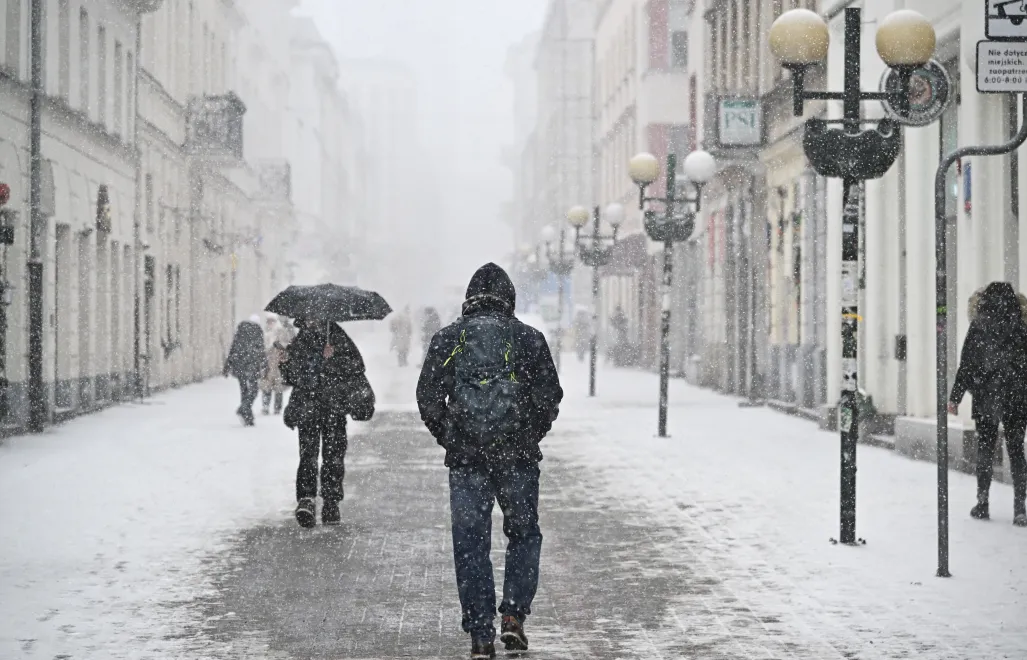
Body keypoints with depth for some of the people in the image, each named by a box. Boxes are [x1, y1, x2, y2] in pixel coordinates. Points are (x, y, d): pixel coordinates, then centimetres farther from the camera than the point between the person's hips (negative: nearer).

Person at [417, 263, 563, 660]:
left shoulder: (447, 339, 3)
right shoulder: (528, 338, 1)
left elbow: (428, 398, 1)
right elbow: (550, 397, -1)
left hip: (465, 459, 0)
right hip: (518, 458, 0)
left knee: (470, 544, 6)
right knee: (523, 534, 17)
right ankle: (514, 615, 4)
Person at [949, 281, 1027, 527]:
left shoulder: (978, 327, -3)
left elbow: (966, 366, -3)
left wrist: (955, 397, 2)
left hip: (985, 398, -1)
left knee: (985, 449, 11)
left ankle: (982, 503, 11)